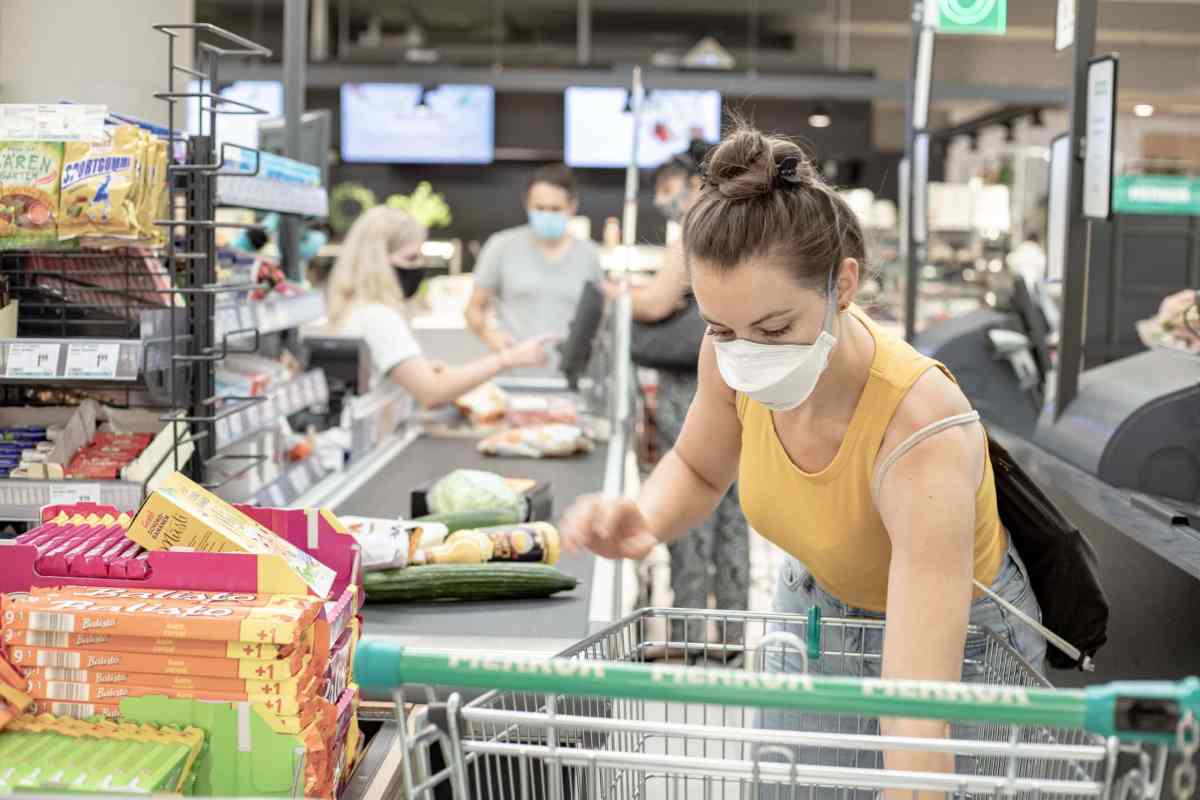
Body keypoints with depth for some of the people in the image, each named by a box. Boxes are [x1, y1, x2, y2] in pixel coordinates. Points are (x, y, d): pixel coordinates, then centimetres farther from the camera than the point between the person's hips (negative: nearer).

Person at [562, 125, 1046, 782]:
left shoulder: (923, 437, -40)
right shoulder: (736, 359, -24)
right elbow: (698, 469, -1)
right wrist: (644, 522, -23)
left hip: (956, 634, -4)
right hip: (815, 610, 4)